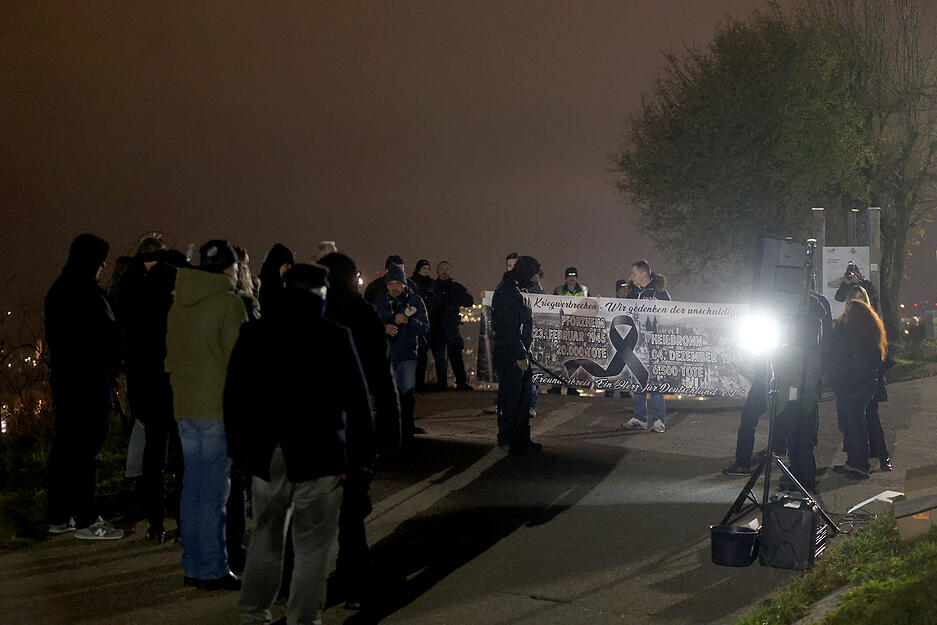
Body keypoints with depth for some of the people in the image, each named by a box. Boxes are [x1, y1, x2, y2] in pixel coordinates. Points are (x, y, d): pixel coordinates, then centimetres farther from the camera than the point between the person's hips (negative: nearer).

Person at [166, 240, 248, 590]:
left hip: (185, 407, 7)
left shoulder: (179, 302, 11)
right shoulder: (229, 303, -11)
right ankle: (212, 570, 3)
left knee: (193, 486, 13)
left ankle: (193, 566, 20)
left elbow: (172, 355, 17)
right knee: (214, 492, -2)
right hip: (219, 408, -7)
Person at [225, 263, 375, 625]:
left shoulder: (253, 334, 5)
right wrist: (362, 457, 0)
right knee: (312, 548, 4)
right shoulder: (335, 337, -7)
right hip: (319, 455, -4)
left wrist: (239, 447, 20)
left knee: (265, 538, 19)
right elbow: (357, 401, -7)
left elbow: (234, 395, 11)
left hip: (266, 456, 4)